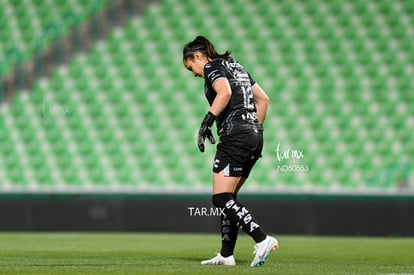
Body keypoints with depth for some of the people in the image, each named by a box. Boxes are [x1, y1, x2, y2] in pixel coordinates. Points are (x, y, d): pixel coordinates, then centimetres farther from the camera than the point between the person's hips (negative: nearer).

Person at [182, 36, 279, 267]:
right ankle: (226, 255, 12)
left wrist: (206, 122, -21)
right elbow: (263, 99, 25)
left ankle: (263, 239, -23)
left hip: (235, 136, -9)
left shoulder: (212, 68, -2)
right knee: (228, 198, 13)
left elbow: (225, 92, -23)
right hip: (255, 137, 9)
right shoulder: (236, 67, 24)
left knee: (221, 198, -10)